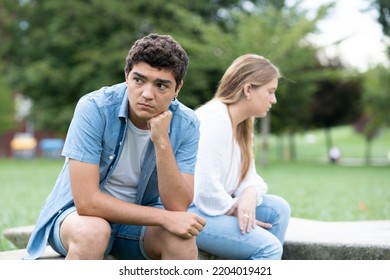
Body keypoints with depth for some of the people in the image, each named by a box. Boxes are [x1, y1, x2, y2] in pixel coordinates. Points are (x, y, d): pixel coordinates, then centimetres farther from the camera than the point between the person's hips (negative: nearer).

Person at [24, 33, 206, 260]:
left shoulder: (186, 124, -14)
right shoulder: (94, 108, -23)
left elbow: (178, 207, -21)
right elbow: (86, 201, -27)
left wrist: (162, 142, -32)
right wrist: (164, 218, -27)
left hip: (139, 217, 3)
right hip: (80, 212, -3)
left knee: (182, 238, -28)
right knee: (91, 232, -37)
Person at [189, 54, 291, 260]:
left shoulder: (242, 125, 12)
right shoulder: (214, 120, -20)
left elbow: (248, 176, 9)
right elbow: (205, 186, -26)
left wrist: (249, 195, -14)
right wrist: (237, 211, -12)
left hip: (213, 204, 10)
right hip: (188, 210, -10)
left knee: (278, 208, 2)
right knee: (268, 247, -17)